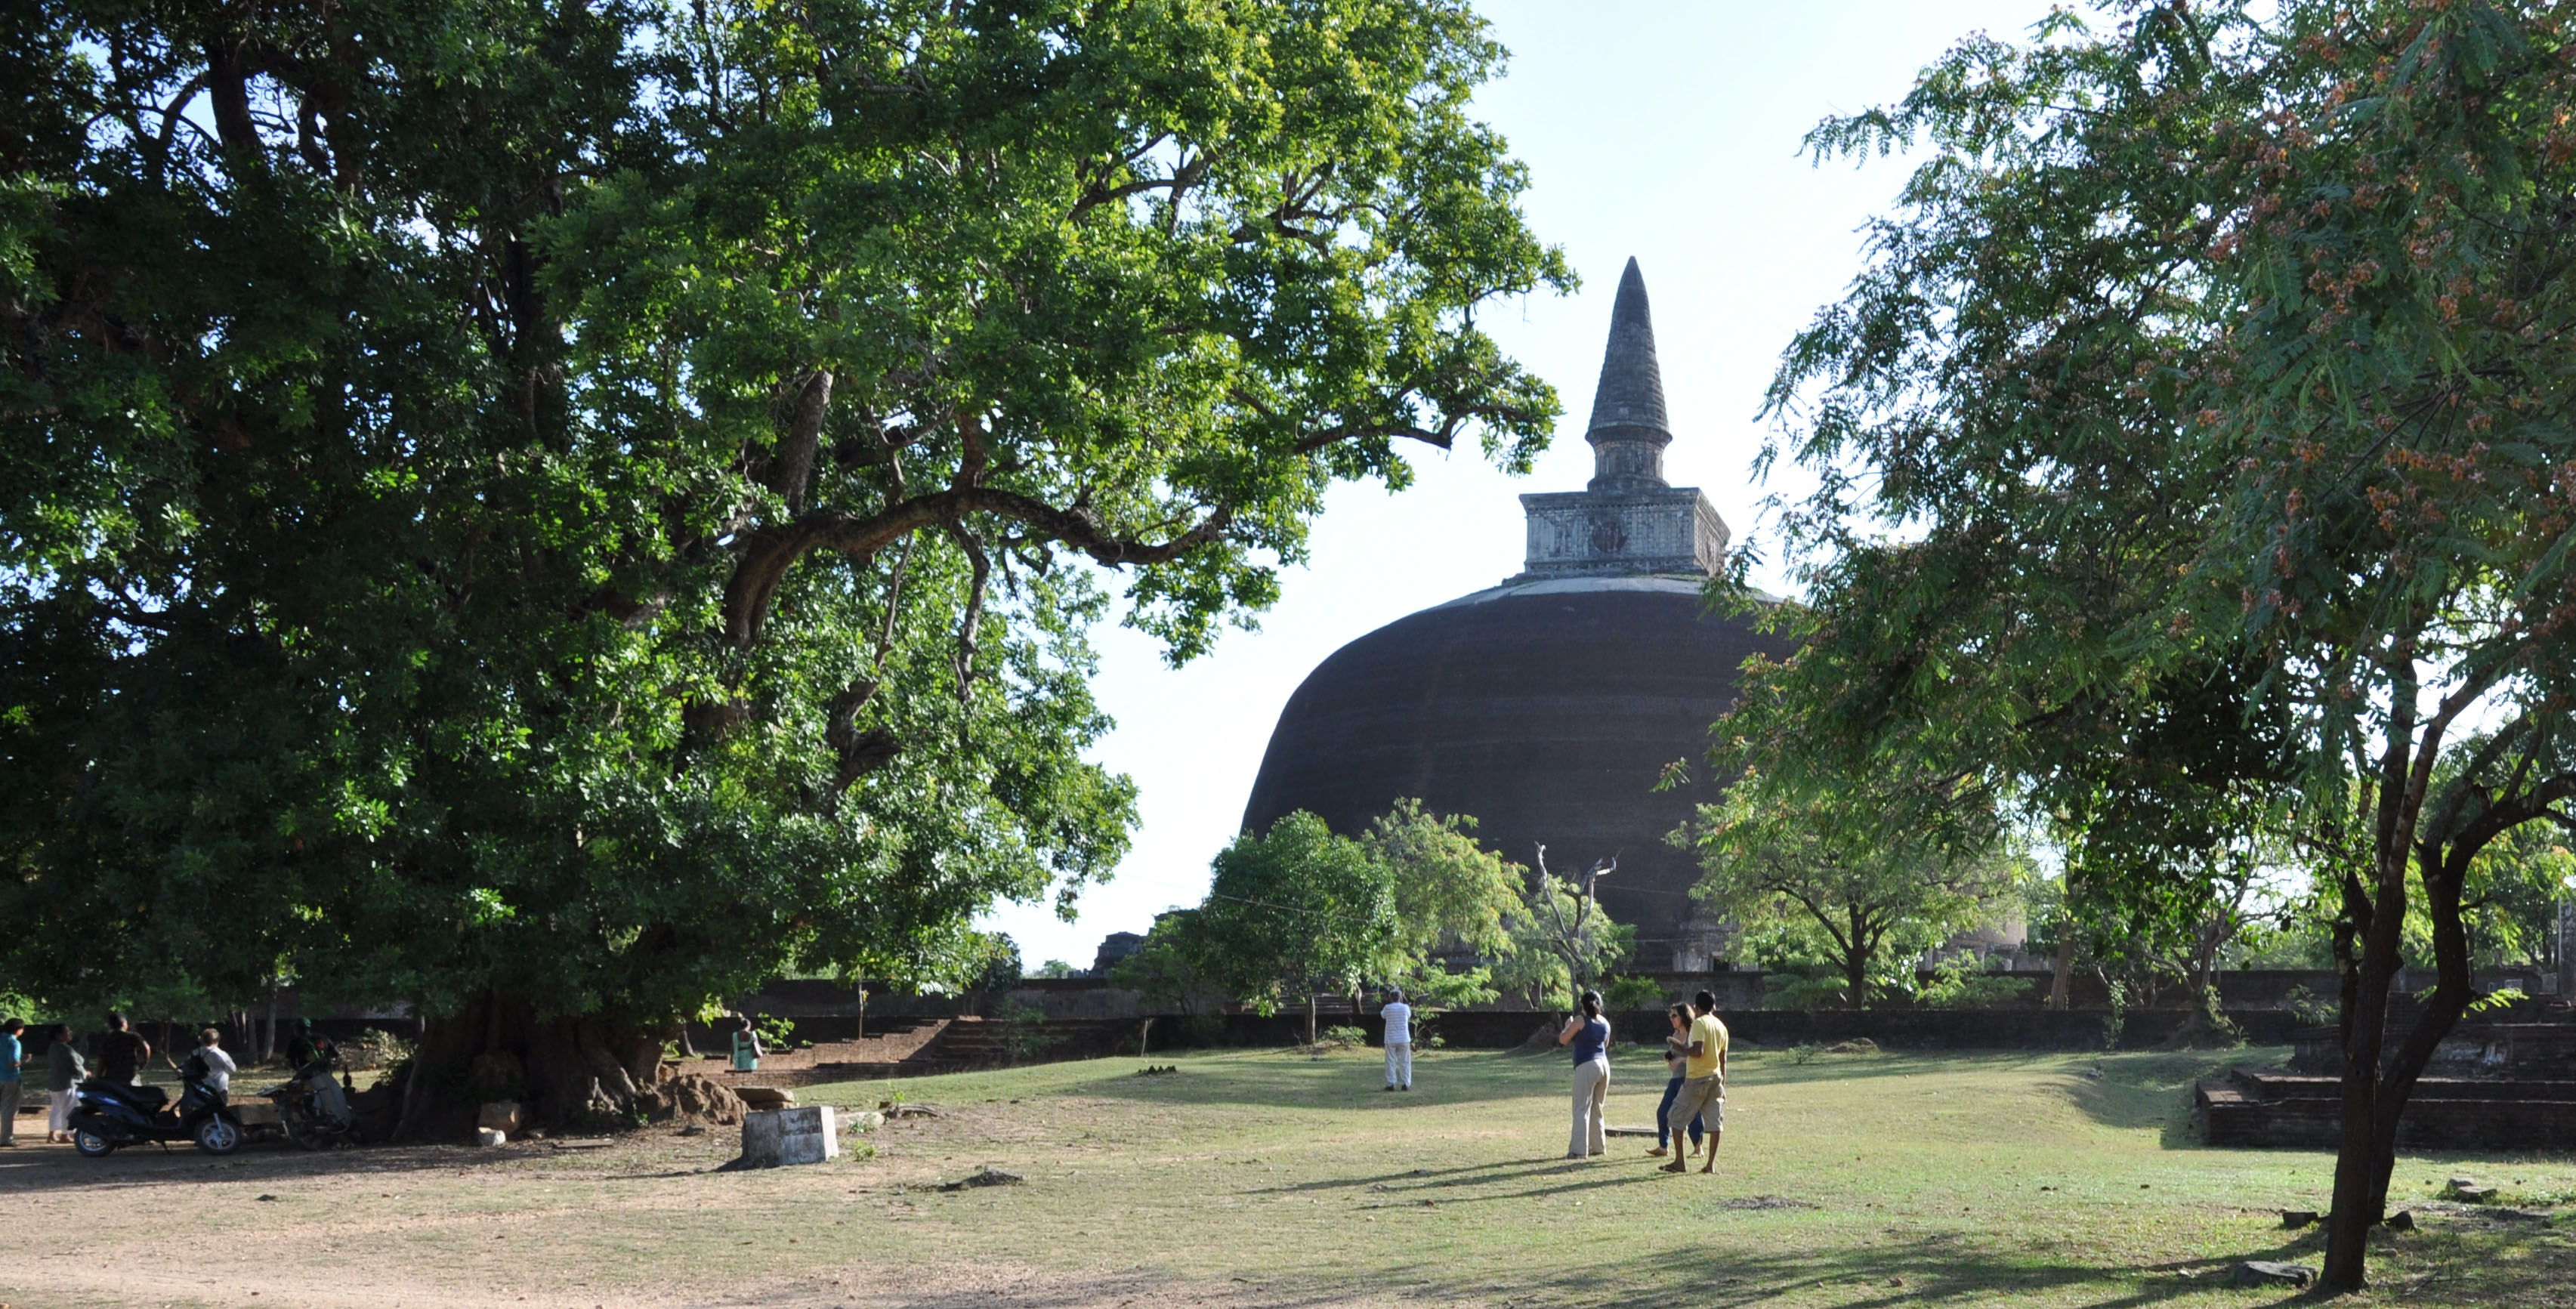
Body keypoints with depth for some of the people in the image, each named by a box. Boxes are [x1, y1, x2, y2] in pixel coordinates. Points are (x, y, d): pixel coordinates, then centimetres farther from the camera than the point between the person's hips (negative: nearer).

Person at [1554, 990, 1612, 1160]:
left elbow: (1563, 1040, -3)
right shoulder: (1605, 1023, 11)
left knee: (1582, 1110, -7)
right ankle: (1598, 1146, 23)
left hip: (1586, 1067, -7)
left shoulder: (1581, 1020, -8)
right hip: (1604, 1065, 7)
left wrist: (1568, 1026, 15)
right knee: (1597, 1109, 18)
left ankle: (1579, 1150, -13)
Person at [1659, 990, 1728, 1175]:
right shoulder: (1721, 1026, 11)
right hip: (1716, 1077, 7)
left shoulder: (1699, 1023, -12)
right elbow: (1723, 1059, 13)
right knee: (1715, 1121, 5)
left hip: (1697, 1078, -7)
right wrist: (1723, 1084, 18)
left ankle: (1680, 1162, 2)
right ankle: (1711, 1164, 4)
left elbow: (1698, 1051, -23)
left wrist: (1679, 1046, -9)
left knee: (1677, 1117, 3)